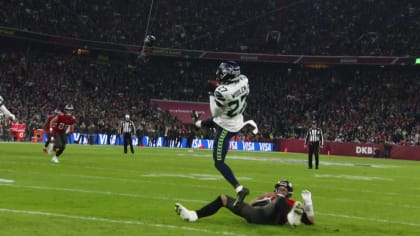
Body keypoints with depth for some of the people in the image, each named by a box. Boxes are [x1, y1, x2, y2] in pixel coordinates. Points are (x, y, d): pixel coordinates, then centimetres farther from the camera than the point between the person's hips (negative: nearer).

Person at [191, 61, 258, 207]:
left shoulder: (222, 91, -36)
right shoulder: (243, 80, -16)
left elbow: (215, 113, -19)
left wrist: (212, 95, -8)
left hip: (226, 128, -8)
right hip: (237, 121, 8)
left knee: (219, 163, -2)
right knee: (213, 121, 40)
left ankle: (240, 189, -10)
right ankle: (199, 123, 76)